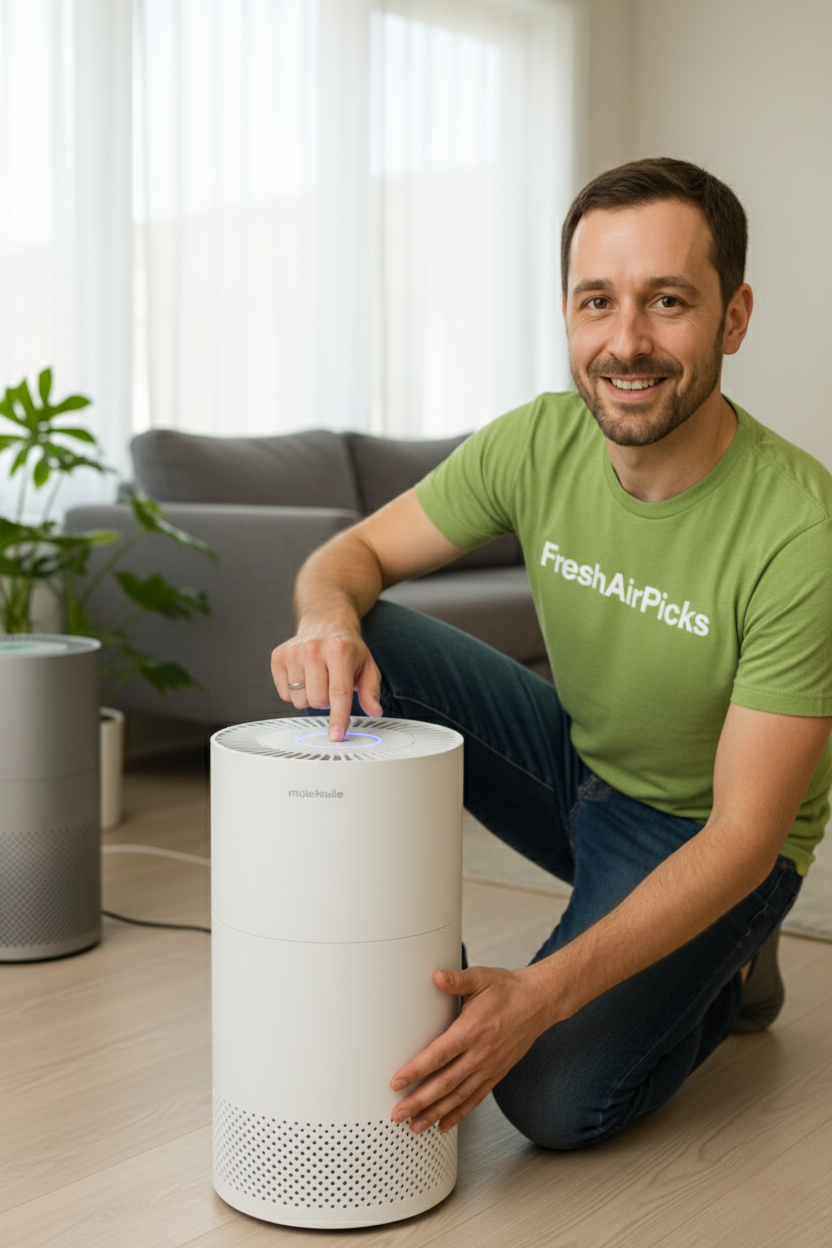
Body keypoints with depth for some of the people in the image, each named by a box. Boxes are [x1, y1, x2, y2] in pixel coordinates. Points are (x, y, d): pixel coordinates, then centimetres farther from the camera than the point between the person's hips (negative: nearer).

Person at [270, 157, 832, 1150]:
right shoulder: (539, 444, -16)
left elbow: (744, 836, -28)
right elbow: (353, 553, -4)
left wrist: (543, 995, -37)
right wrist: (327, 618, -31)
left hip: (699, 835, -4)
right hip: (574, 761, 5)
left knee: (553, 1097, -24)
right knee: (354, 649, -17)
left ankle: (722, 977, 8)